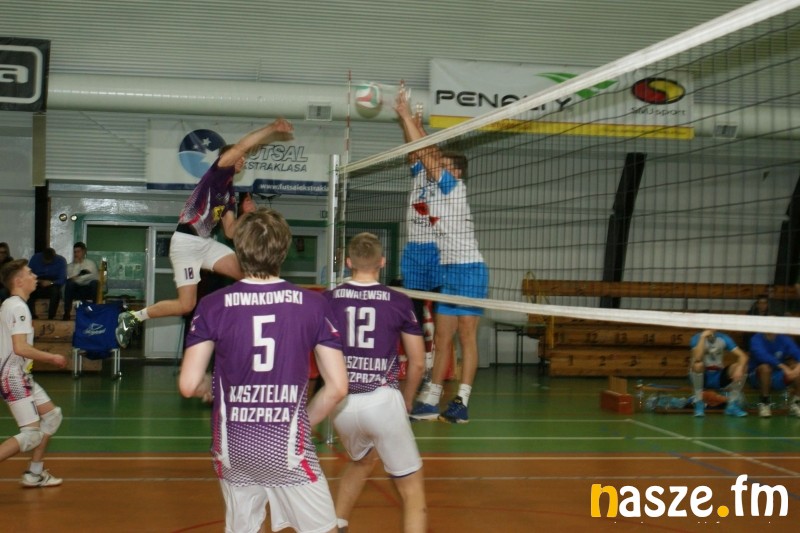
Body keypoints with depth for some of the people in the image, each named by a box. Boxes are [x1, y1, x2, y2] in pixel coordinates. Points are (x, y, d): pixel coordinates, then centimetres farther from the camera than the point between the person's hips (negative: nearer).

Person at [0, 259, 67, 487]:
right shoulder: (18, 307, -17)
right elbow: (20, 348, -25)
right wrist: (52, 358, -15)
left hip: (20, 376, 10)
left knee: (53, 415, 16)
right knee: (31, 434, -12)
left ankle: (34, 474, 20)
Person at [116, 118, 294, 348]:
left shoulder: (230, 193, 18)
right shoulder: (217, 172, -4)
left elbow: (230, 231, 19)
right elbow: (241, 146, -20)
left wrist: (246, 213, 5)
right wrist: (272, 128, -17)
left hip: (206, 243, 9)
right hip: (185, 242, -8)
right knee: (186, 305, -10)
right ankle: (133, 317, 9)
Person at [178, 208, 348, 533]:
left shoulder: (213, 306, -5)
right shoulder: (313, 305, -5)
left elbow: (188, 386, -5)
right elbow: (337, 387, -5)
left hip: (232, 447, 2)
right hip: (287, 446, -2)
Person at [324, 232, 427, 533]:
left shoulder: (329, 300, 3)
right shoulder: (399, 302, 0)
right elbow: (418, 363, 5)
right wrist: (407, 403, 21)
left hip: (342, 403, 4)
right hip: (382, 400, -3)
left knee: (363, 460, 34)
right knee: (412, 489, 8)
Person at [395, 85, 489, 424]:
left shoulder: (454, 186, -7)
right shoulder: (443, 190, 14)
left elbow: (424, 152, -12)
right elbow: (424, 154, 12)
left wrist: (406, 114, -6)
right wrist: (406, 117, 7)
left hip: (468, 270, -9)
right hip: (450, 272, 9)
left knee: (467, 334, -7)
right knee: (442, 337, 7)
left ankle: (461, 402, -6)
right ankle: (430, 400, 8)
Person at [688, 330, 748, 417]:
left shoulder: (724, 338, -3)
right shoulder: (697, 338, -12)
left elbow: (743, 356, -11)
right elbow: (697, 359, -31)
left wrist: (739, 368, -30)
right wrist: (703, 337, -30)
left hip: (719, 377, 3)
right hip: (701, 377, -3)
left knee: (741, 367, -18)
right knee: (698, 365, -35)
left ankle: (732, 405, -10)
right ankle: (698, 403, -20)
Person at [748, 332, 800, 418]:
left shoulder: (784, 339, -2)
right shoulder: (757, 339, -13)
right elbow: (762, 356, -31)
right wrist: (783, 367, -40)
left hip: (779, 378, 4)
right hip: (758, 377, -4)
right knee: (765, 367, -35)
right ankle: (764, 403, -20)